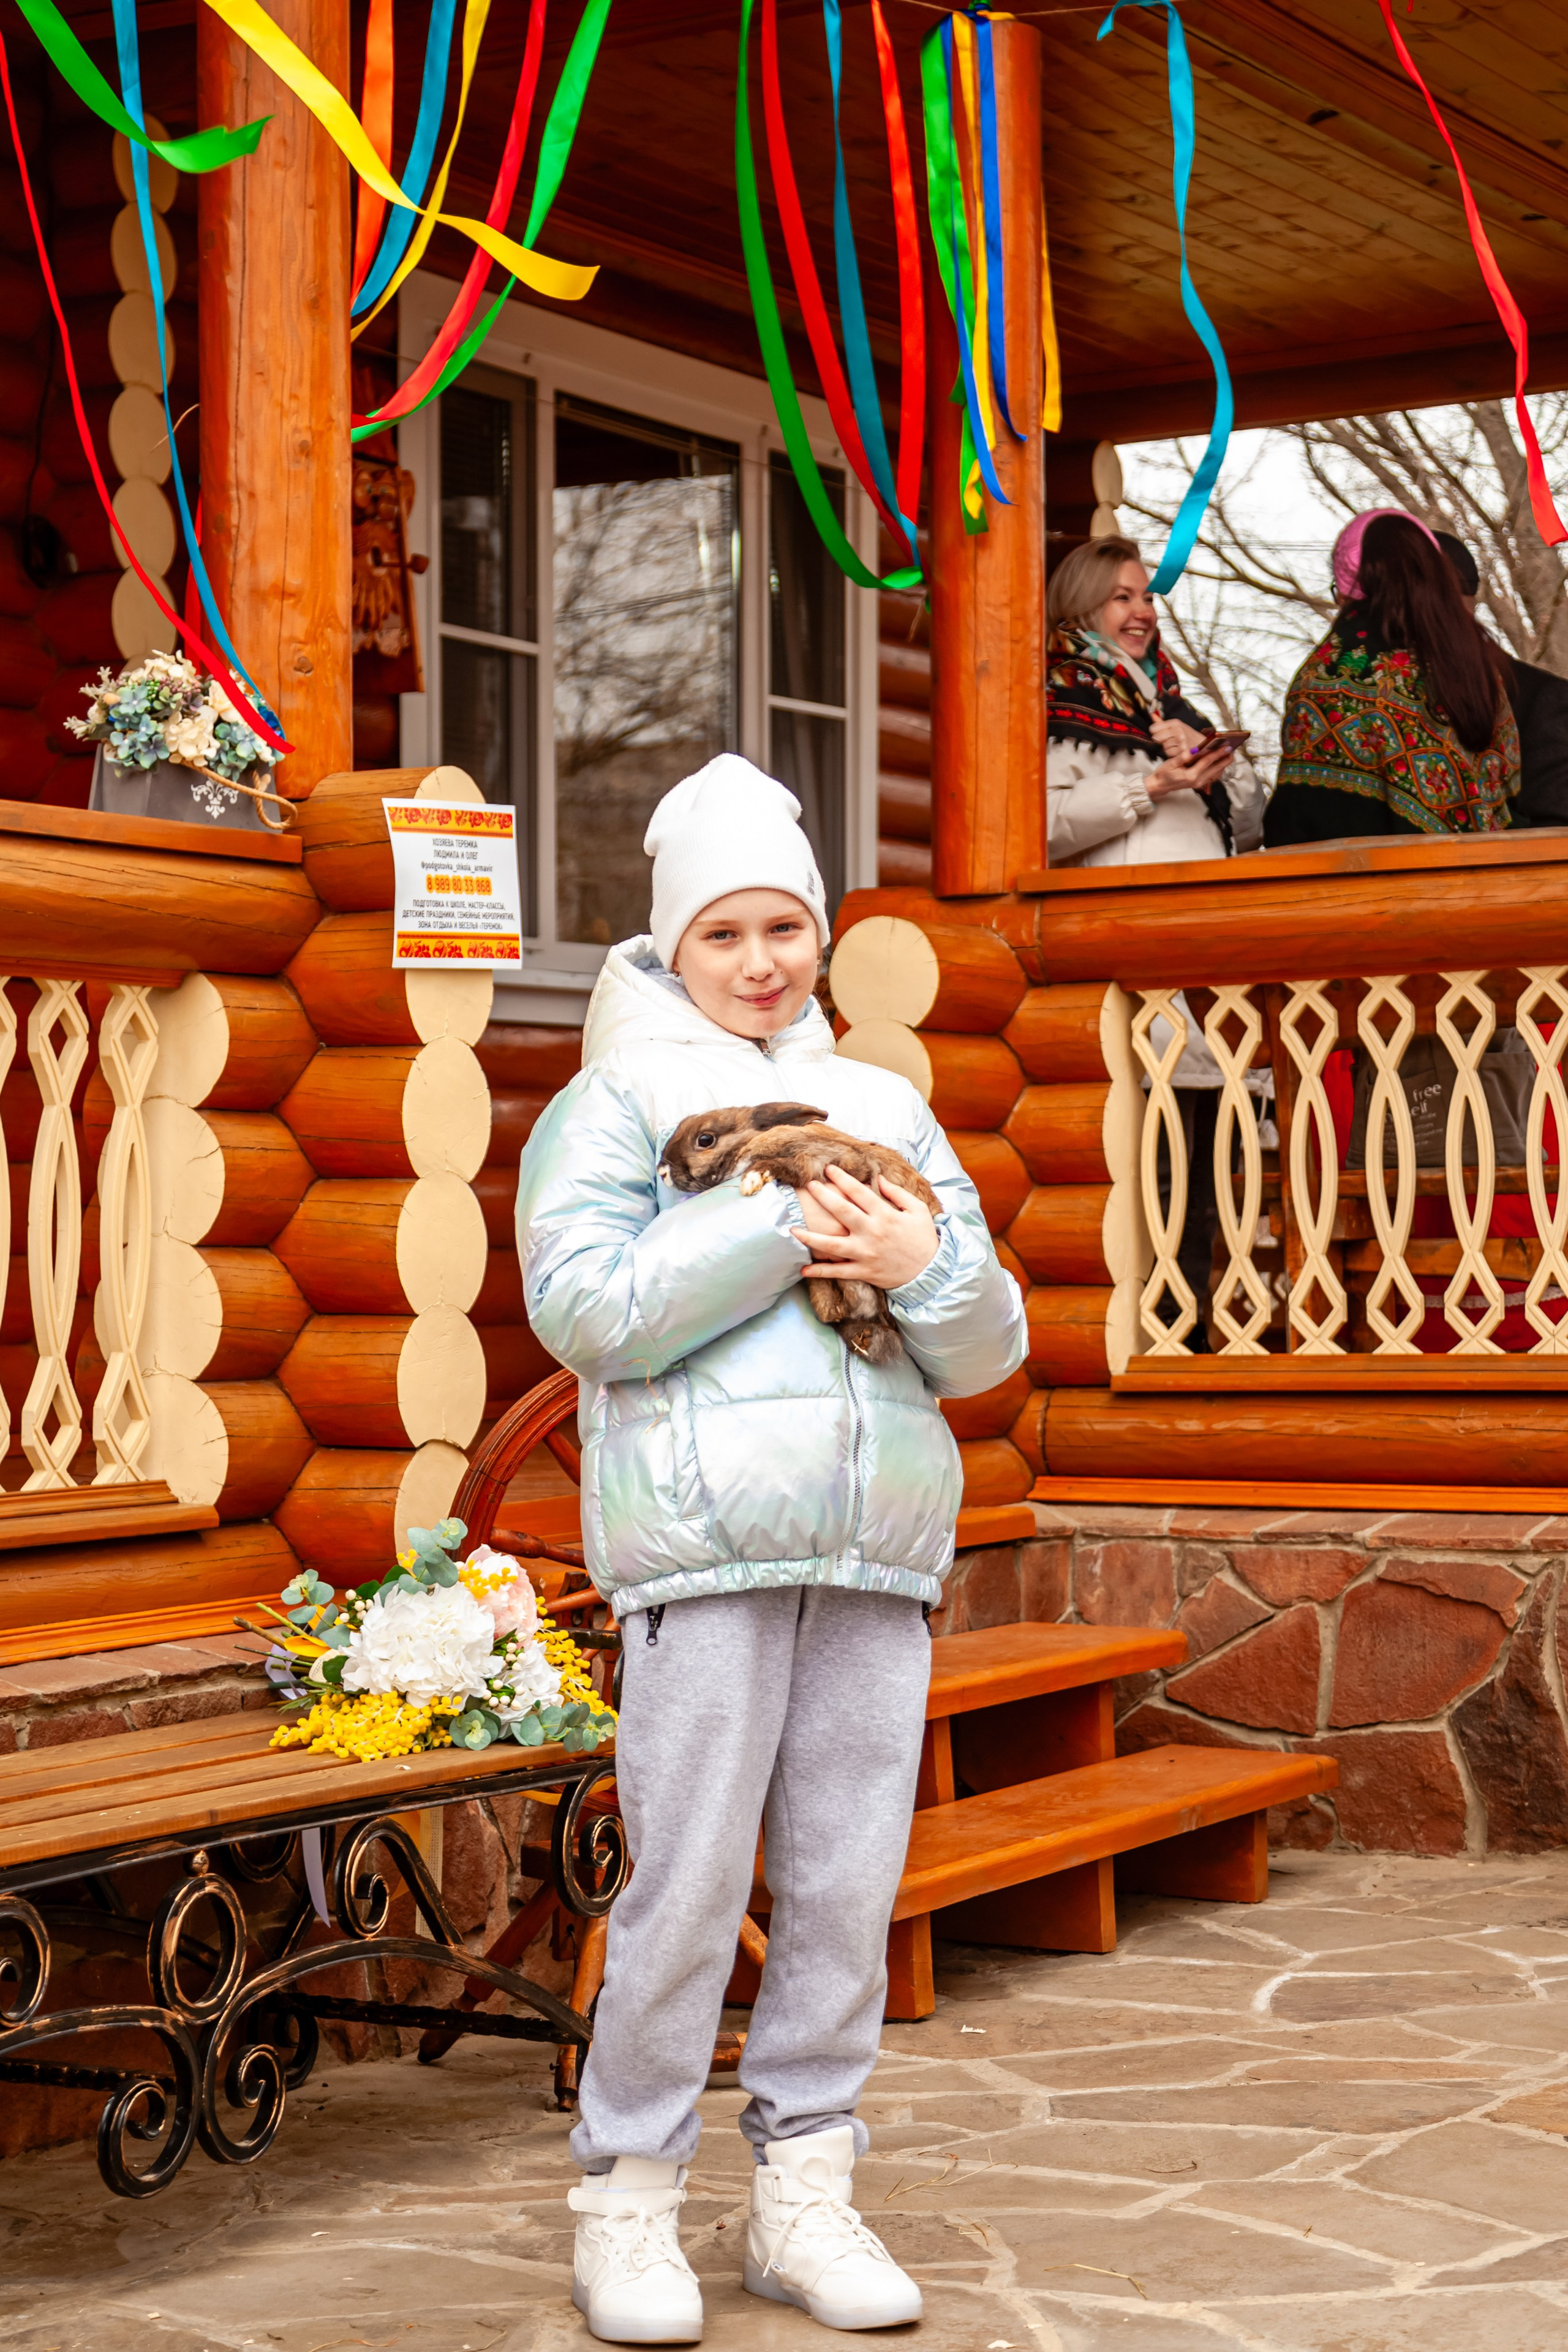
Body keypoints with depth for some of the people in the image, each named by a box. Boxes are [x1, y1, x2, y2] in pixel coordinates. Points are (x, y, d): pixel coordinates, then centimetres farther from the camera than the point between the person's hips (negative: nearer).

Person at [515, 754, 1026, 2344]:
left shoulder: (884, 1111, 20)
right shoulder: (616, 1104, 7)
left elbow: (989, 1347, 16)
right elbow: (581, 1305, -9)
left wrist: (924, 1264, -7)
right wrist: (783, 1232, -11)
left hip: (879, 1551, 5)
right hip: (703, 1539, -4)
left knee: (848, 1879, 5)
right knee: (688, 1881, -6)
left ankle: (803, 2196, 15)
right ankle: (626, 2203, 6)